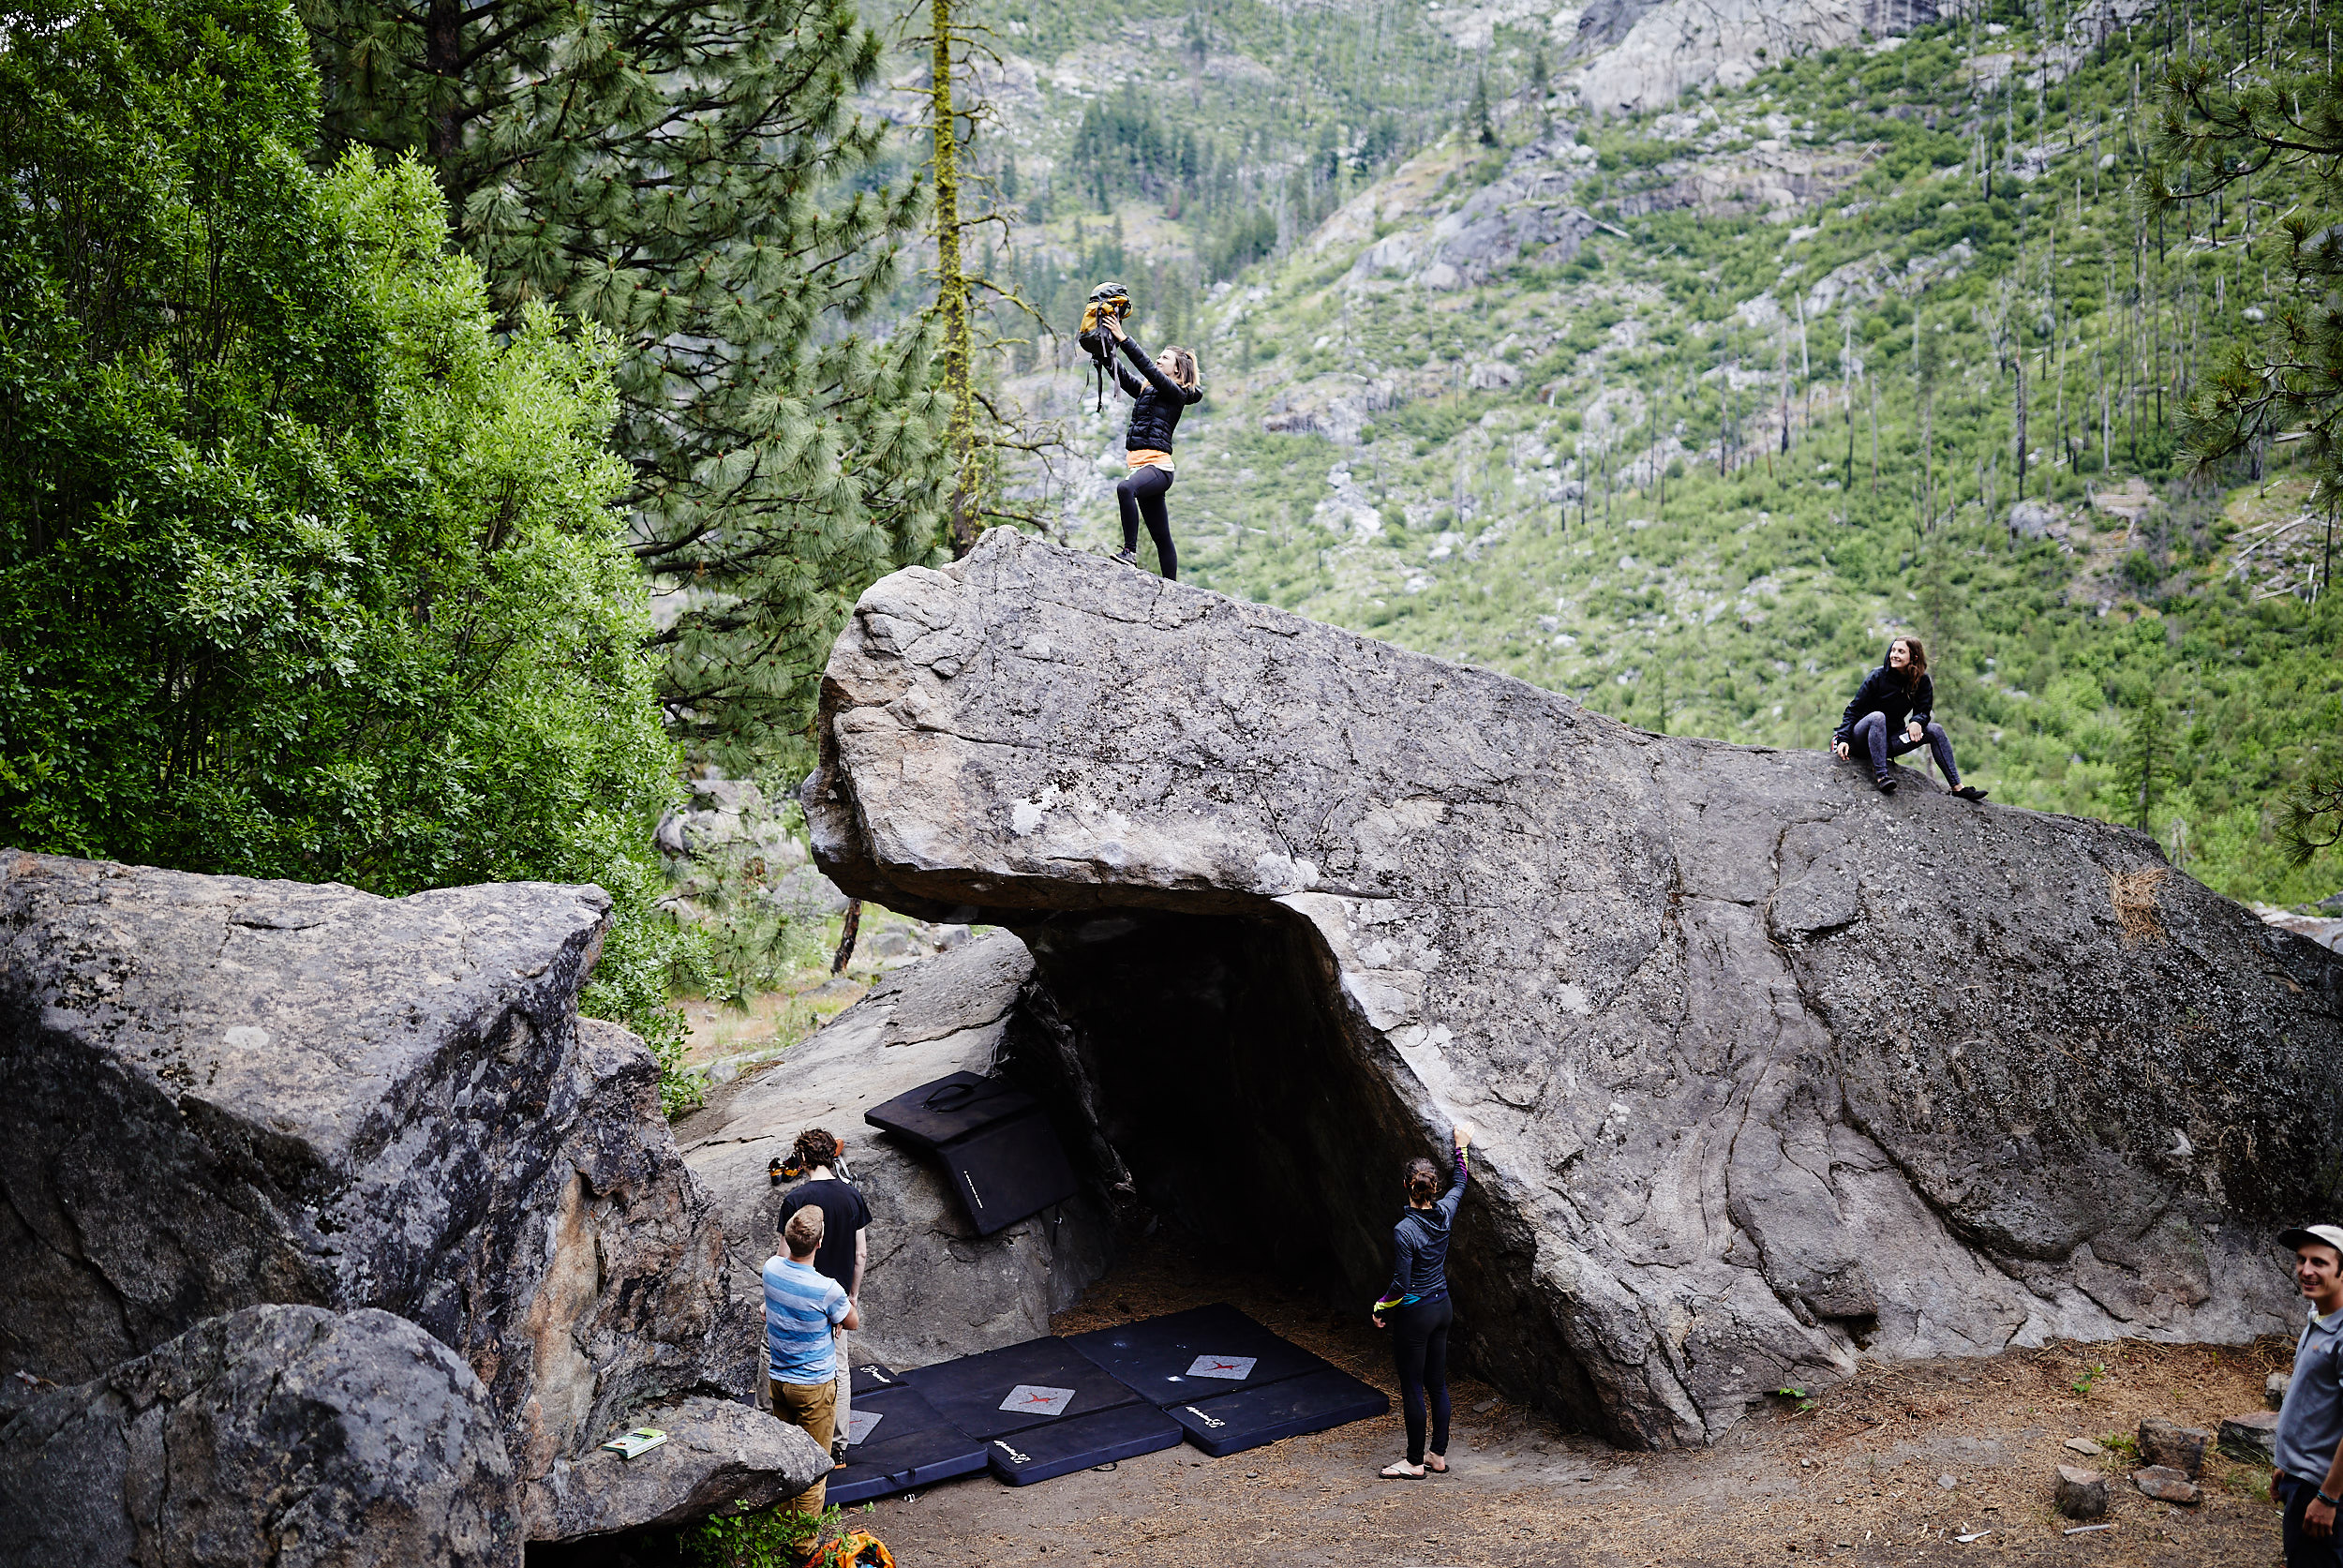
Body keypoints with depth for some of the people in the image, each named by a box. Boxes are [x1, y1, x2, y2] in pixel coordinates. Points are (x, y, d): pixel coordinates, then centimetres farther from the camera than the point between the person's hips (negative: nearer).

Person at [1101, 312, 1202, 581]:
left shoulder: (1175, 393, -1)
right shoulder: (1145, 390, 22)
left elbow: (1147, 367, -12)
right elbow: (1120, 374, 17)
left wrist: (1123, 338, -14)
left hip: (1158, 465, -9)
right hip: (1143, 466, 9)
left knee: (1126, 488, -38)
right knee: (1161, 537, 9)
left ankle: (1130, 551, -38)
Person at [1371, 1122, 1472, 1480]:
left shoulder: (1404, 1231, -24)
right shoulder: (1444, 1212, -6)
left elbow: (1401, 1286, -19)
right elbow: (1460, 1183, 17)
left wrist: (1379, 1306, -2)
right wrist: (1461, 1147, 28)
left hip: (1414, 1314, -7)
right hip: (1443, 1308, 7)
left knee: (1413, 1389, 4)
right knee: (1437, 1384, 16)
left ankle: (1415, 1463, 13)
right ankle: (1439, 1455, 24)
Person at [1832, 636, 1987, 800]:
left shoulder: (1921, 681, -2)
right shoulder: (1878, 676, -12)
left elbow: (1924, 710, 2)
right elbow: (1853, 710, -11)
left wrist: (1917, 721, -24)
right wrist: (1843, 739, -23)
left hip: (1891, 740, 4)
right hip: (1863, 736, -4)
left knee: (1935, 730, -11)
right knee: (1878, 716, -35)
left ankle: (1957, 786, -12)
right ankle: (1880, 774, -41)